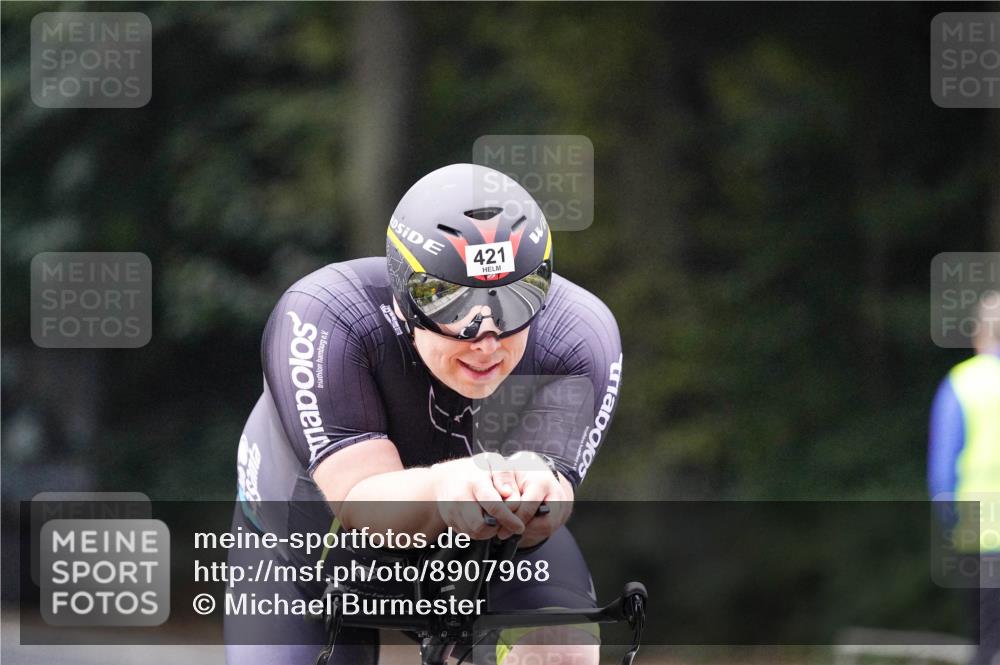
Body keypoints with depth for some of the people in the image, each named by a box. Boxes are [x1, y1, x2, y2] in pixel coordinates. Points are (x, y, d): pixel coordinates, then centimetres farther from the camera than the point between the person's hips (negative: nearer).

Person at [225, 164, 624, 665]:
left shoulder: (580, 338, -29)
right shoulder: (322, 321, -35)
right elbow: (363, 504, -43)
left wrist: (534, 488, -62)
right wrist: (444, 488, -66)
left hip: (488, 546, 0)